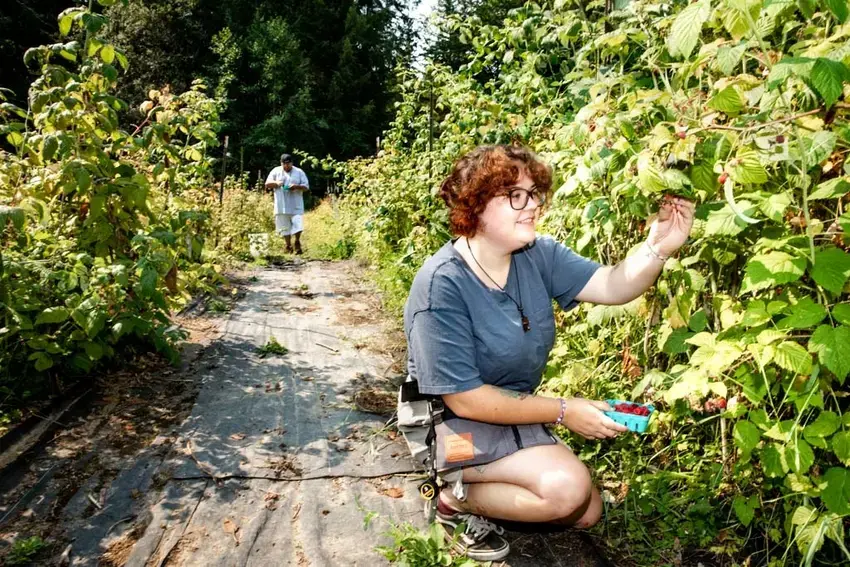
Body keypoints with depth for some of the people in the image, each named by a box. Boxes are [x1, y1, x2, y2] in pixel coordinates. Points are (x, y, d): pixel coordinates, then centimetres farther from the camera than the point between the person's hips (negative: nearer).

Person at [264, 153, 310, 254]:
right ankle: (288, 246, 16)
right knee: (285, 227, 4)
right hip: (282, 206, 1)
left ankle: (297, 243, 11)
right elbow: (267, 184, 8)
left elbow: (306, 187, 3)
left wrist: (297, 187, -17)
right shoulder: (276, 171, 10)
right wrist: (276, 183, -12)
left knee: (298, 225, -10)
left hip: (296, 205, -1)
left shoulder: (299, 172, 6)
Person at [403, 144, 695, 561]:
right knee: (567, 488, -26)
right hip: (454, 424, -8)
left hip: (516, 415, 8)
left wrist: (658, 247, -36)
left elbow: (613, 287, -16)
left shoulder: (539, 256, -5)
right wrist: (562, 411, -20)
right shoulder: (441, 285, -26)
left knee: (586, 513, 11)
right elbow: (465, 400, -25)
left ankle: (487, 491, 21)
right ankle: (457, 499, -5)